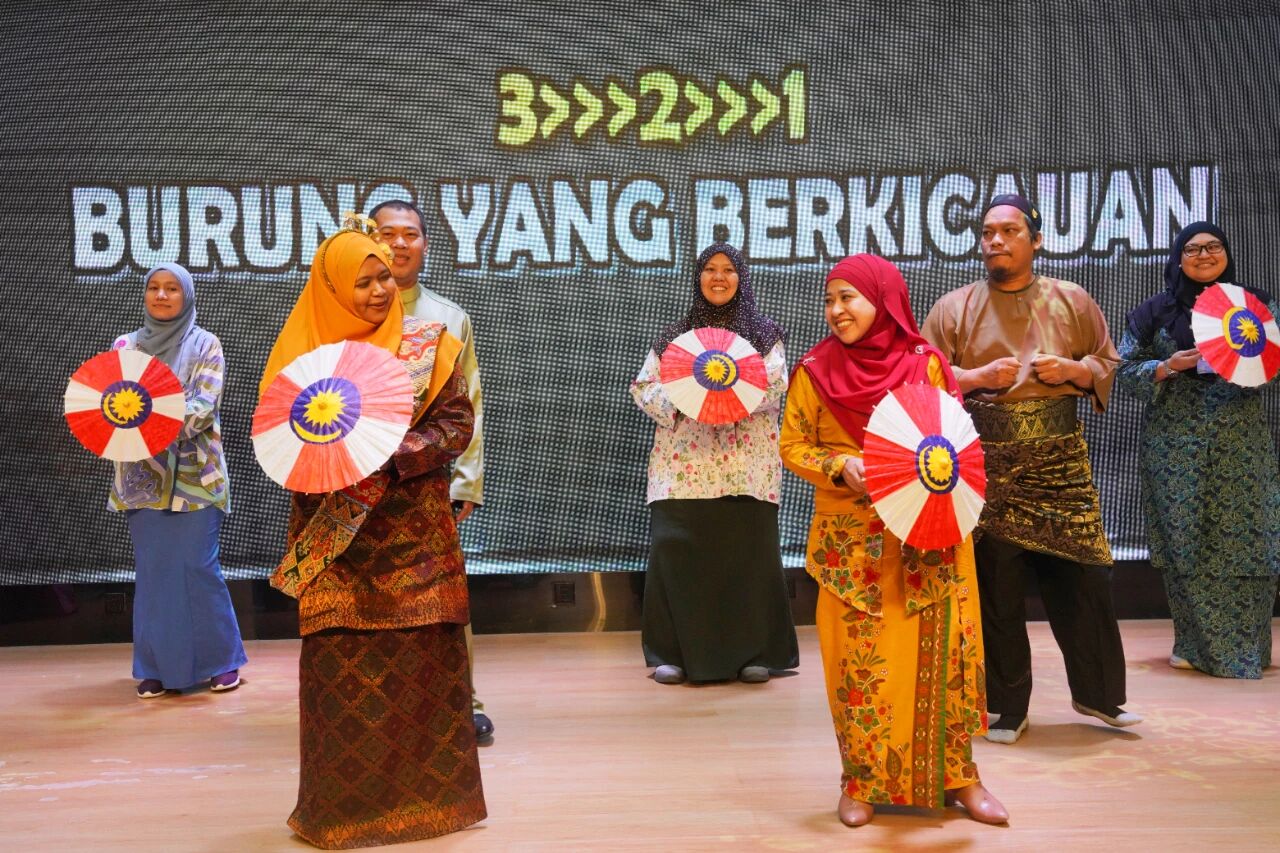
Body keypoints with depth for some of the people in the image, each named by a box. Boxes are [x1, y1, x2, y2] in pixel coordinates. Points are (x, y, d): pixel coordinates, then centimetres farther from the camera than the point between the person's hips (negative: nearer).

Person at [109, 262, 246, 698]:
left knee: (198, 566, -3)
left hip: (193, 473, -3)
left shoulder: (205, 345, 2)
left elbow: (205, 405, -9)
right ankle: (159, 665, 14)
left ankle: (221, 659, 9)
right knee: (151, 569, 5)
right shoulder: (126, 344, 12)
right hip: (143, 473, 3)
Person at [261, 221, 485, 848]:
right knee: (340, 663, 1)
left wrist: (392, 455, -16)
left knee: (420, 660, 3)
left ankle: (427, 794, 18)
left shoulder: (428, 345, 4)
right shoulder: (304, 350, 5)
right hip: (334, 536, 0)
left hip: (415, 532, 0)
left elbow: (456, 424, -2)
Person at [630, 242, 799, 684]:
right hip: (684, 462, 1)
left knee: (747, 552, -2)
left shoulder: (764, 333, 11)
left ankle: (753, 653, 10)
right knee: (676, 549, -4)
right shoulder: (674, 334, 15)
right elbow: (643, 386, 8)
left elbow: (776, 386, -2)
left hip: (746, 462, -1)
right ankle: (673, 652, 7)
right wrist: (679, 401, -11)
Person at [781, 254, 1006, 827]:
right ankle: (862, 782, 18)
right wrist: (841, 467, -14)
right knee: (859, 659, 3)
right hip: (851, 541, 0)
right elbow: (793, 447, 3)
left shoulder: (925, 363, 0)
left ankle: (957, 775, 19)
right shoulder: (816, 370, -1)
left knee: (939, 651, 3)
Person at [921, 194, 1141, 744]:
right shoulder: (953, 308, 3)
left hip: (1060, 464, 2)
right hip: (986, 467, -1)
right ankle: (1007, 705, 18)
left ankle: (1096, 692, 26)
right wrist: (979, 377, -15)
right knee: (995, 586, 3)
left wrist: (1070, 369, -7)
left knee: (1083, 577, 5)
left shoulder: (1071, 301, 9)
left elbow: (1107, 363, 12)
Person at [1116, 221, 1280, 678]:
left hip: (1241, 440, 2)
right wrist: (1169, 366, -14)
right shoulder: (1154, 311, 4)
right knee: (1185, 541, -1)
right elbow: (1125, 371, 2)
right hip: (1176, 443, -1)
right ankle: (1195, 644, 12)